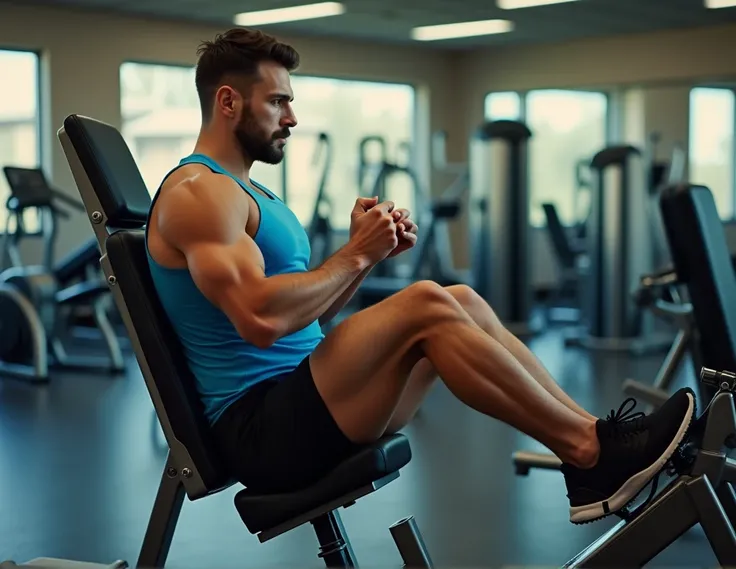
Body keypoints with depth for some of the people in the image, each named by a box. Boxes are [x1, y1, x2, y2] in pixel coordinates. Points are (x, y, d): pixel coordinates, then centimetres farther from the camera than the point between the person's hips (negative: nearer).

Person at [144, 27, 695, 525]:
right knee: (424, 305, -23)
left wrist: (368, 254, 4)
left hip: (299, 407, 10)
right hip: (260, 429, -10)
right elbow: (261, 318, -27)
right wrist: (355, 254, -13)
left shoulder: (248, 193, 21)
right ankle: (589, 450, -17)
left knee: (460, 302, 0)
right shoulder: (198, 193, -12)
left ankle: (589, 434, -5)